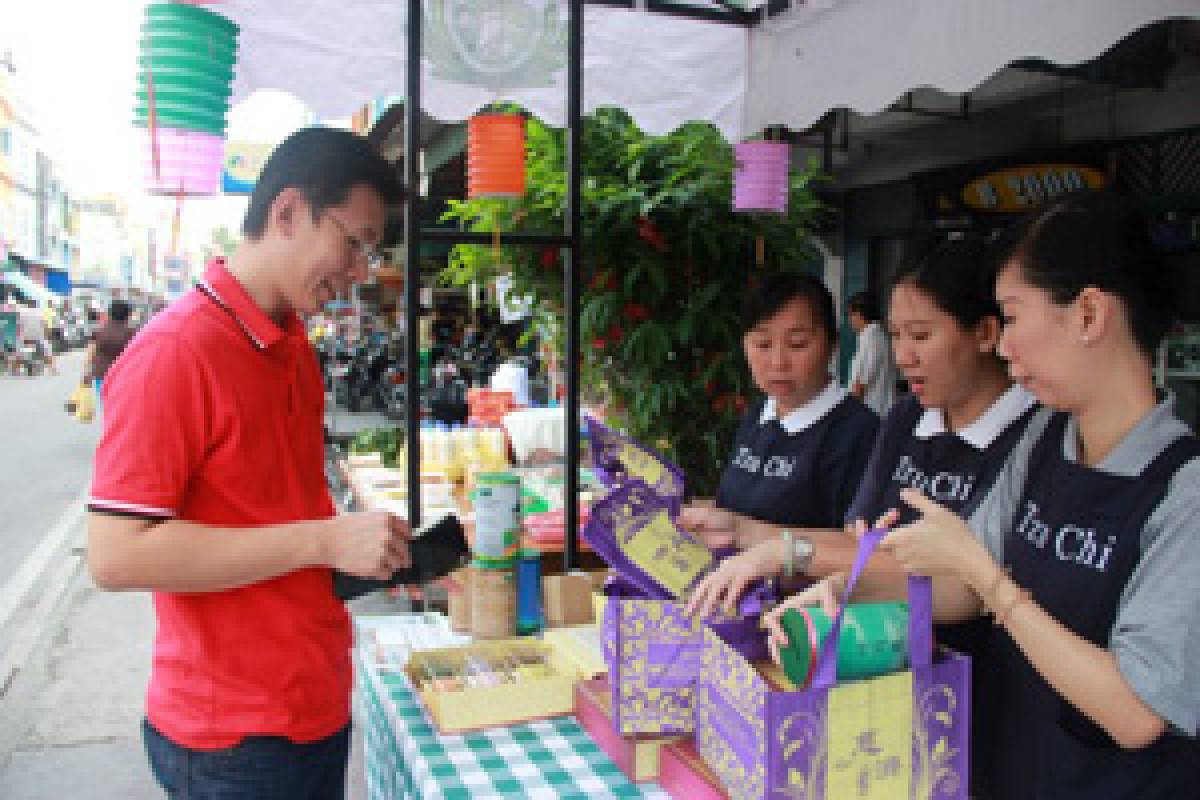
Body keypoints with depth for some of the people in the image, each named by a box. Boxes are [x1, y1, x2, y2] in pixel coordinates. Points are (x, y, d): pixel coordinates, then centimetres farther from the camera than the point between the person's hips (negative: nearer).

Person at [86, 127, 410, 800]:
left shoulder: (296, 348, 5)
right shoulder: (173, 352, -20)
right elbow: (117, 555, -23)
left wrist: (378, 550, 1)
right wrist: (323, 540, -26)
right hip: (235, 740, -7)